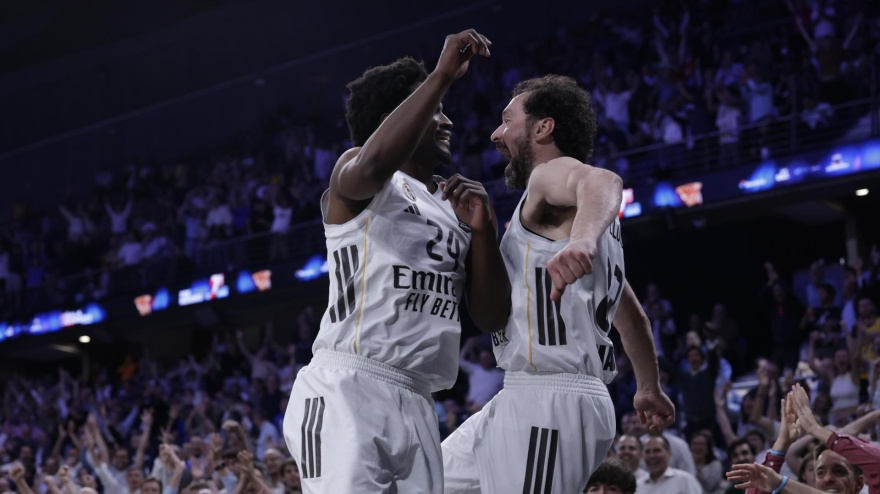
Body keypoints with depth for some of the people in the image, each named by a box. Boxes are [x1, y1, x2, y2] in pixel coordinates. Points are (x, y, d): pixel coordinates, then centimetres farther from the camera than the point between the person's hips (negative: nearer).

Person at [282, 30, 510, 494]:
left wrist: (482, 229, 4)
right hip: (346, 392, -7)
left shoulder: (455, 206, 22)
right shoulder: (354, 173, 3)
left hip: (416, 405, 7)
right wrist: (442, 76, -22)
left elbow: (491, 317, 17)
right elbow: (375, 163, -25)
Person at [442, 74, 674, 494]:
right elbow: (630, 313, 31)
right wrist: (650, 389, 41)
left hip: (550, 400, -10)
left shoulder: (552, 172, -7)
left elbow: (602, 182, -33)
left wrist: (582, 239, -54)